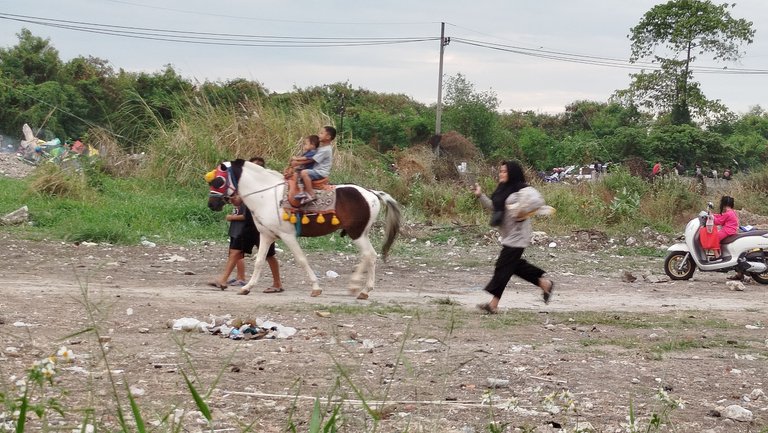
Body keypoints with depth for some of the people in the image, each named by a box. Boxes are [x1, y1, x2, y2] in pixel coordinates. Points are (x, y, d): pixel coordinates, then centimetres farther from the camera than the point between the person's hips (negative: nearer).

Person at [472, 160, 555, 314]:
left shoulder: (522, 190, -16)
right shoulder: (503, 190, 12)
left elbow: (537, 200, -28)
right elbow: (493, 207, 18)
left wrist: (522, 211, -24)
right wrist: (480, 196, 8)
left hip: (517, 235, -10)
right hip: (508, 235, 10)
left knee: (503, 266, -8)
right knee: (514, 264, 17)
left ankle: (493, 304, -5)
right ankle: (545, 283, 30)